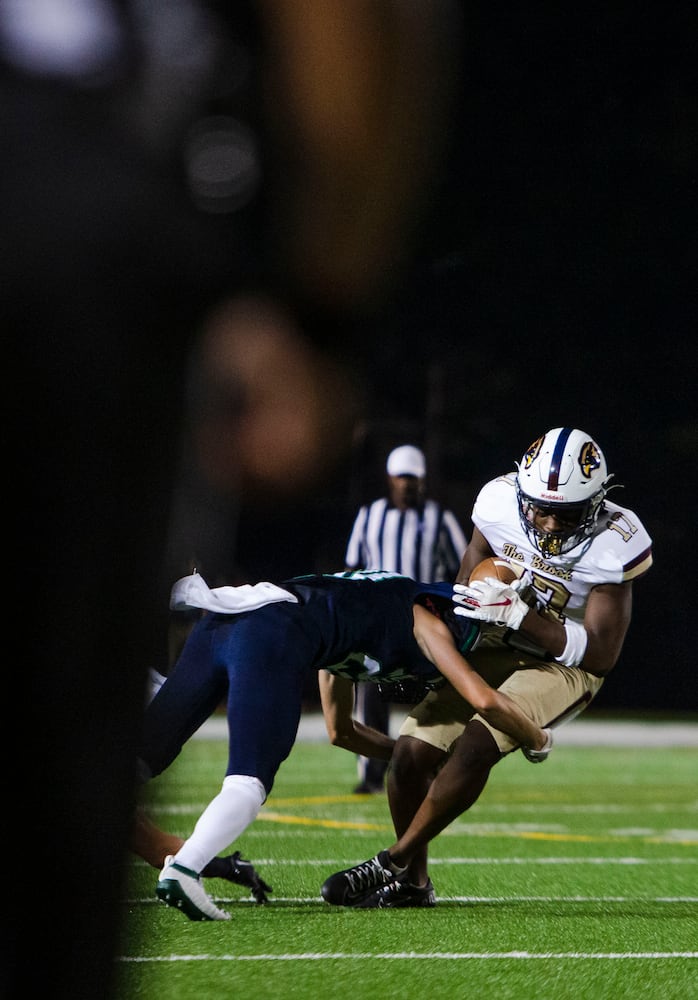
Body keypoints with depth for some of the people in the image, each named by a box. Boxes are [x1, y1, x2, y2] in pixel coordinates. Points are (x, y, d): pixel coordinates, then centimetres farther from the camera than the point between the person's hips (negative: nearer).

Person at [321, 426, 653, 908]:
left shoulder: (614, 546, -26)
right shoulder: (500, 501, -16)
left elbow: (600, 656, -24)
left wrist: (516, 614, -32)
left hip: (566, 664, -5)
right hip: (498, 648, 5)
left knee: (475, 746, -26)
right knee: (413, 754, -8)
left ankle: (394, 863, -11)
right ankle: (414, 883, 12)